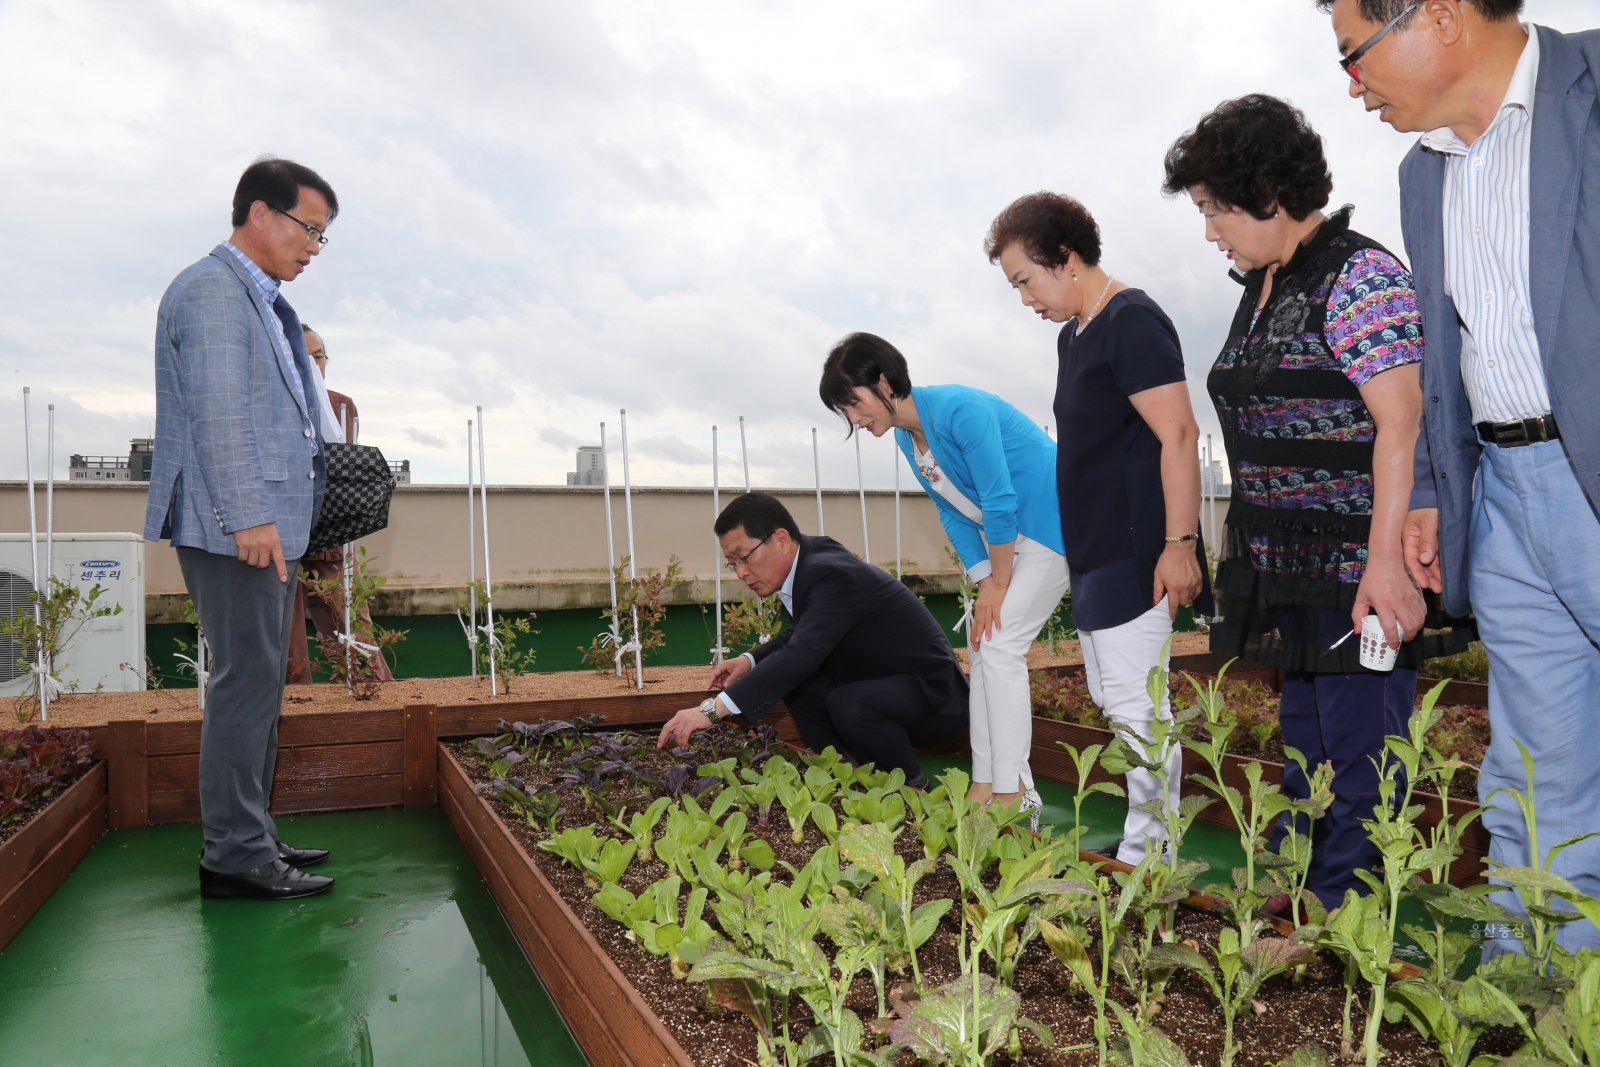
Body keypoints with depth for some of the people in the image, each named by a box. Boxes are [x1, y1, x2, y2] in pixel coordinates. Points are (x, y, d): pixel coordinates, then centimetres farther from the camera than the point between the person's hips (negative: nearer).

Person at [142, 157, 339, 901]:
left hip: (269, 523, 10)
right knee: (246, 683, -6)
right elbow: (218, 412, -17)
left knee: (259, 685, 13)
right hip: (234, 526, -10)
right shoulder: (212, 289, -9)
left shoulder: (262, 302, 21)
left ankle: (252, 839, 22)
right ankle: (235, 856, 3)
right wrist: (249, 517, -21)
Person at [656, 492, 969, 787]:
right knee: (791, 678, 2)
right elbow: (801, 636, 17)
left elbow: (801, 654, -39)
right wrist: (750, 661, -1)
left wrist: (712, 709, -43)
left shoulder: (832, 575, -27)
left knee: (848, 705, -34)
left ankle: (912, 788, -7)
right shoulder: (810, 563, 1)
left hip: (937, 700, -9)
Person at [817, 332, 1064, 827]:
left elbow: (999, 504, -24)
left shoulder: (961, 410, -25)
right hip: (1005, 535, 9)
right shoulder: (906, 438, 3)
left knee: (999, 644, -14)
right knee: (982, 646, 4)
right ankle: (984, 787, 9)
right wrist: (985, 582, -5)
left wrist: (998, 584, -15)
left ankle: (1013, 796, -8)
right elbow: (954, 514, 5)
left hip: (1049, 524, -9)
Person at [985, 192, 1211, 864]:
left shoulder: (1132, 322, -13)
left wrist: (1179, 543, -24)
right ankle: (1142, 840, 26)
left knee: (1135, 705, -5)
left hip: (1137, 551, -10)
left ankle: (1147, 859, 6)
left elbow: (1179, 435, -19)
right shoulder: (1073, 334, 16)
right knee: (1109, 698, 15)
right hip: (1095, 550, 11)